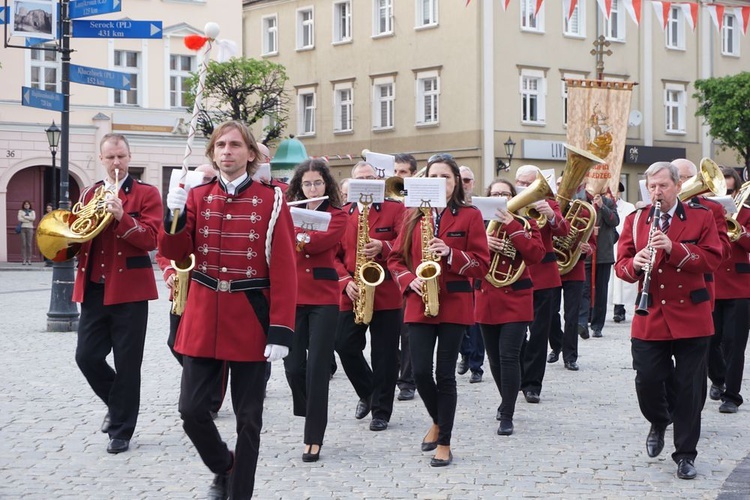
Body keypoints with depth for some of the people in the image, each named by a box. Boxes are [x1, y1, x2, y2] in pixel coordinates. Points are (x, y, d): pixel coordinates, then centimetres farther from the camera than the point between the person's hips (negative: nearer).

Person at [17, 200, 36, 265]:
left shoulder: (32, 211, 13)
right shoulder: (20, 211, 11)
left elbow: (33, 218, -7)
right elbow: (19, 219, -6)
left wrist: (24, 217, -6)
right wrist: (29, 220, -7)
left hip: (30, 228, 0)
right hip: (23, 228, 0)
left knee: (29, 244, -3)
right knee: (23, 244, -5)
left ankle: (29, 260, -1)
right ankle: (24, 260, -6)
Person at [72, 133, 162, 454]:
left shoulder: (146, 194, 0)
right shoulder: (89, 194, 15)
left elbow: (150, 239, -12)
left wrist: (121, 217, -26)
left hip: (129, 288, -4)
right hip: (94, 288, 4)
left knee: (127, 363, 0)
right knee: (86, 356, 1)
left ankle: (121, 431, 10)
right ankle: (117, 405, 27)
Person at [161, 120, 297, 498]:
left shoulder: (271, 200, -4)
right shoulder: (197, 197, 6)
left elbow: (283, 270, -7)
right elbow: (176, 253, 0)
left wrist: (281, 329, -13)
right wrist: (175, 215, -19)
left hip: (251, 318, -2)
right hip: (203, 317, 3)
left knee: (248, 417, 5)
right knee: (191, 409, 1)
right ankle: (223, 468, 27)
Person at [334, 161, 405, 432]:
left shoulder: (395, 209, 2)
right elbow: (333, 255, 7)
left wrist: (383, 247, -24)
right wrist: (346, 282, -8)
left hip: (386, 294, -3)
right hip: (351, 295, 3)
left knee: (384, 355, 0)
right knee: (346, 347, 0)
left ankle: (381, 410, 11)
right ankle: (368, 393, 25)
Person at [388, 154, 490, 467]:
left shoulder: (470, 216, 1)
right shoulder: (414, 216, 10)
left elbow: (481, 264, -3)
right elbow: (396, 258, 11)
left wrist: (450, 254, -18)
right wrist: (410, 281, -8)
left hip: (454, 304, -2)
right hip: (419, 304, 3)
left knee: (445, 373, -1)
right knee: (420, 371, -3)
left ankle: (444, 443, 10)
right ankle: (438, 421, 26)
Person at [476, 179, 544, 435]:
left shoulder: (525, 223, 1)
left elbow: (536, 255, -15)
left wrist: (512, 226, -18)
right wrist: (481, 243, -18)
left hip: (516, 300, -3)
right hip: (487, 299, 4)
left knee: (509, 355, -13)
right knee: (494, 357, 12)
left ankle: (507, 415, -9)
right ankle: (507, 401, 35)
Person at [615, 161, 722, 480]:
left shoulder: (701, 217, 0)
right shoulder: (635, 220, 6)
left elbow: (712, 259, -10)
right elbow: (621, 266, 3)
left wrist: (674, 248, -23)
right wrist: (633, 263, -21)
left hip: (690, 317, -2)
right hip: (649, 319, 2)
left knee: (689, 389, 3)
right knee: (646, 381, -1)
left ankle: (685, 455, 15)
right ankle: (659, 421, 32)